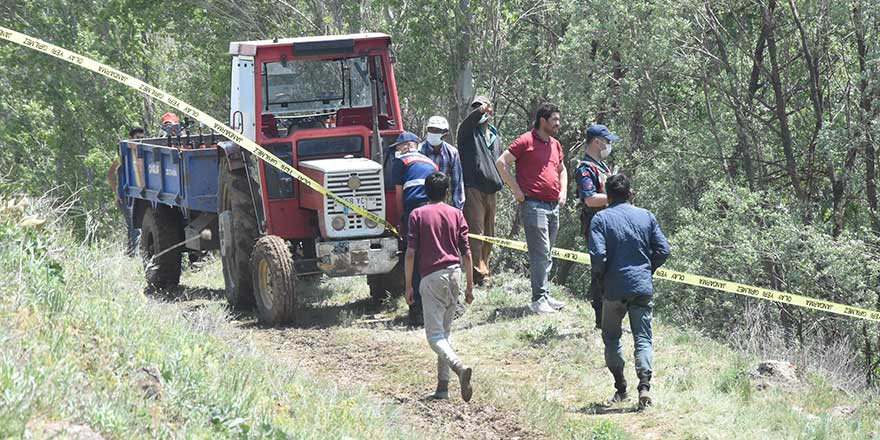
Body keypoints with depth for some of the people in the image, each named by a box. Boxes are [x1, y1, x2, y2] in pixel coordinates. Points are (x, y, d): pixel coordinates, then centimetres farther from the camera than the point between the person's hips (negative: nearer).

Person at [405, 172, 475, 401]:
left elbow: (410, 253, -5)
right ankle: (442, 386, 12)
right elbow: (466, 254, 5)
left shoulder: (418, 215, 0)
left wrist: (408, 286, 1)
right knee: (445, 332, 14)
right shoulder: (456, 214, 7)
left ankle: (460, 367, -32)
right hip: (454, 273, 4)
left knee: (435, 335, -6)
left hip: (431, 277, -4)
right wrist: (469, 286, 11)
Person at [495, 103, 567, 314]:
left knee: (546, 255, 12)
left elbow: (562, 169, 33)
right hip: (534, 205, -8)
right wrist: (516, 190, -11)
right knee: (540, 254, -10)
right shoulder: (526, 141, -7)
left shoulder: (555, 145, 16)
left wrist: (563, 192, 16)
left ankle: (544, 296, 18)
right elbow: (501, 163, -10)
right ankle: (539, 299, -8)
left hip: (553, 206, 8)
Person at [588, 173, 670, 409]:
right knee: (643, 338, 3)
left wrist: (600, 275, 5)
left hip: (615, 289, -2)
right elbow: (663, 250, 2)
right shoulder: (646, 216, 5)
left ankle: (620, 387, 13)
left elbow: (598, 255, -15)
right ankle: (644, 385, -16)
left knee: (611, 337, 15)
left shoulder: (601, 219, -4)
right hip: (643, 287, 2)